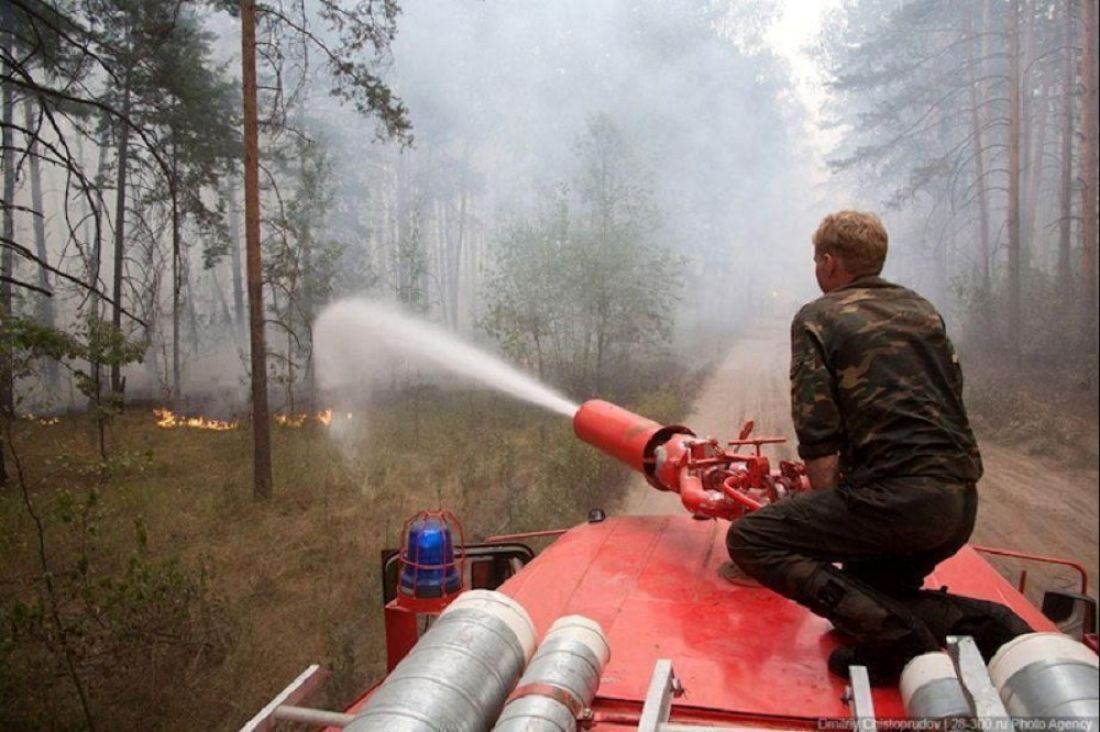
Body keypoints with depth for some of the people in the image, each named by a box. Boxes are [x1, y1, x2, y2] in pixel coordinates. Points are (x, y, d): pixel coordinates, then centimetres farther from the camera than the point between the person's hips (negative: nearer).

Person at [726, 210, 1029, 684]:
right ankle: (976, 621, 4)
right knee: (867, 585, 28)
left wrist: (828, 517, 3)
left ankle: (892, 634, -13)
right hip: (962, 504, 8)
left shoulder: (817, 318, -1)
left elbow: (818, 436, -10)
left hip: (895, 496, -8)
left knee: (748, 539, -3)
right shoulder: (923, 310, 19)